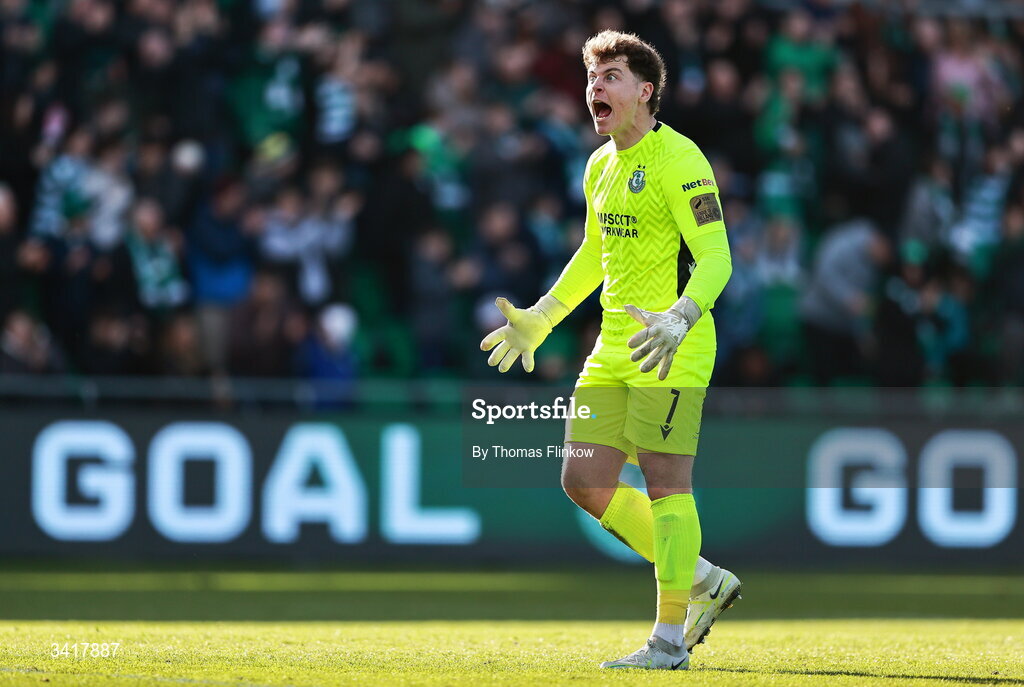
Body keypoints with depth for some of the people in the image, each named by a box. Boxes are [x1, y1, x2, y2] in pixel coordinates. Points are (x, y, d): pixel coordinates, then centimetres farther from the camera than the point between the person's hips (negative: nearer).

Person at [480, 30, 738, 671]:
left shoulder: (677, 160, -12)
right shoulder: (601, 167, 15)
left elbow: (716, 257, -18)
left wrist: (679, 320, -33)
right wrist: (539, 319, 26)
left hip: (670, 352, -9)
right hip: (613, 350, 9)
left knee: (665, 483, -9)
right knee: (585, 480, 5)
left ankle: (670, 640, -2)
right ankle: (703, 582, 18)